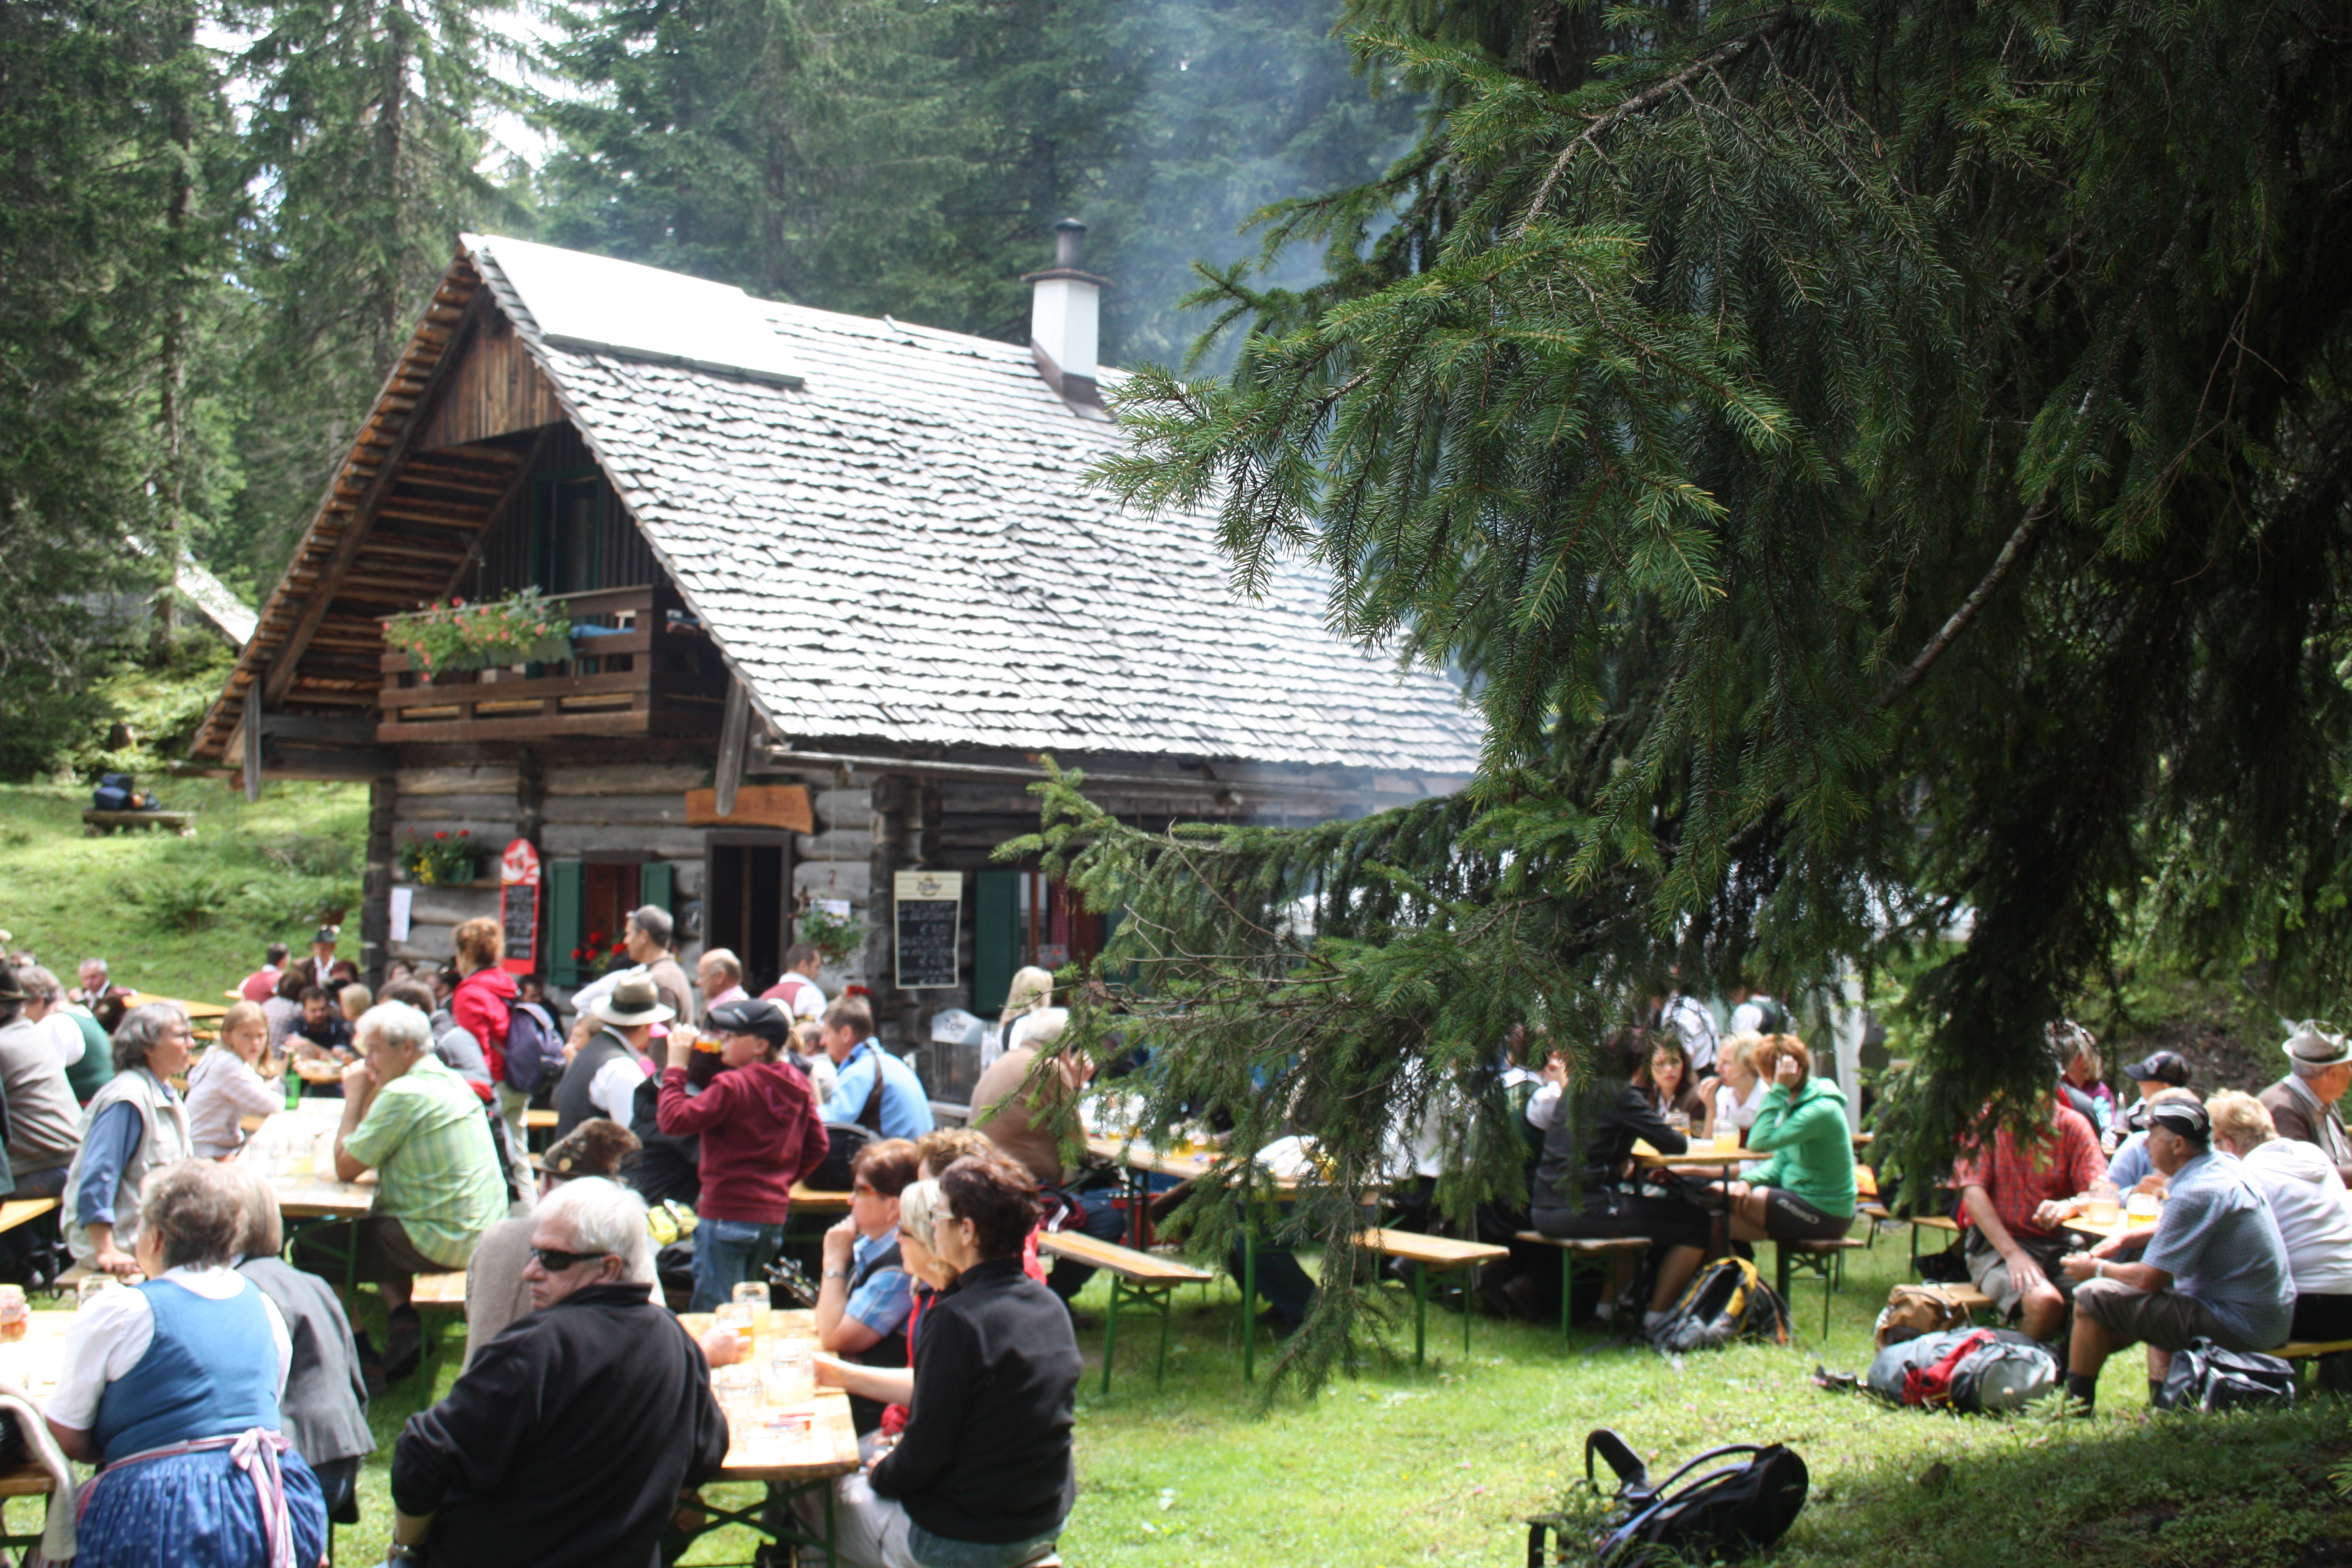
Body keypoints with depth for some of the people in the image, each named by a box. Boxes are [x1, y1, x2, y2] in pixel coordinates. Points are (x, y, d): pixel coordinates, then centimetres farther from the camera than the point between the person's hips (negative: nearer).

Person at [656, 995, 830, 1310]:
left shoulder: (732, 1086, -16)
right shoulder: (797, 1086, 7)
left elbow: (674, 1121, -18)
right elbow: (817, 1146, 12)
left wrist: (675, 1067, -10)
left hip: (728, 1215, -8)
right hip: (775, 1213, 8)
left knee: (712, 1315, -4)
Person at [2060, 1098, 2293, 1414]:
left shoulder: (2194, 1194, -23)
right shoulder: (2226, 1166, 5)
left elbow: (2147, 1279, -19)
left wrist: (2096, 1269, -2)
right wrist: (2124, 1240, 17)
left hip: (2238, 1327, -10)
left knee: (2093, 1298, -10)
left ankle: (2077, 1405, 6)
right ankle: (2162, 1397, 26)